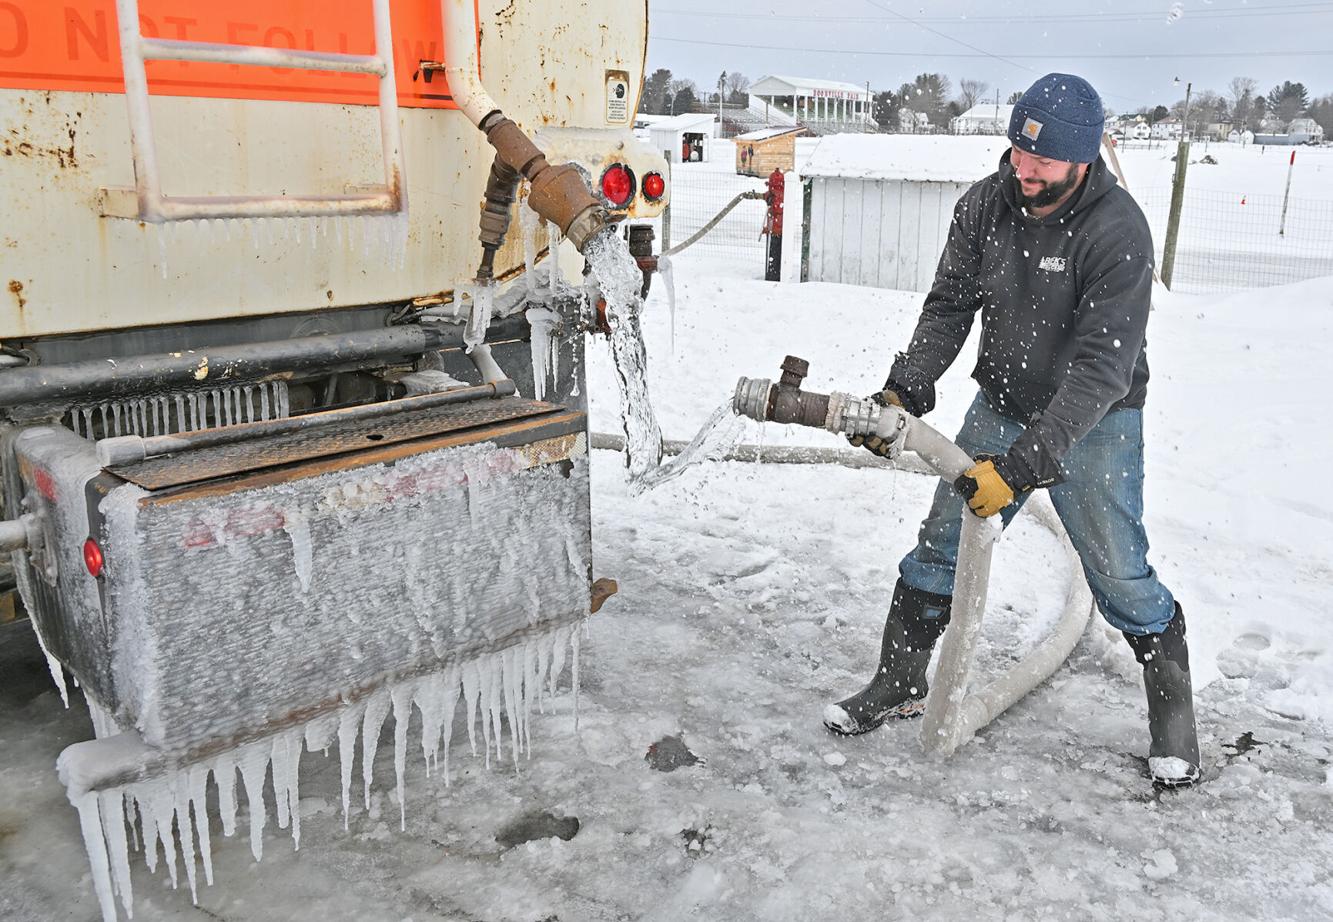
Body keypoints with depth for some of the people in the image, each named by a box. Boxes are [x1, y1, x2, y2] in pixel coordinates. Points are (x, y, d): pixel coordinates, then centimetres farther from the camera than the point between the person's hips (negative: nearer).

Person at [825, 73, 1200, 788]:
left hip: (1093, 422, -4)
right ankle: (900, 683, 21)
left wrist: (1020, 466, -35)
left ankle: (1173, 706, 23)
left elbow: (1099, 370, -29)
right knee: (941, 546, 4)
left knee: (1118, 574, -3)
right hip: (1001, 406, 4)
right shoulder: (983, 207, -9)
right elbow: (948, 308, -3)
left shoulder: (1117, 233, -25)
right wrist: (903, 392, -19)